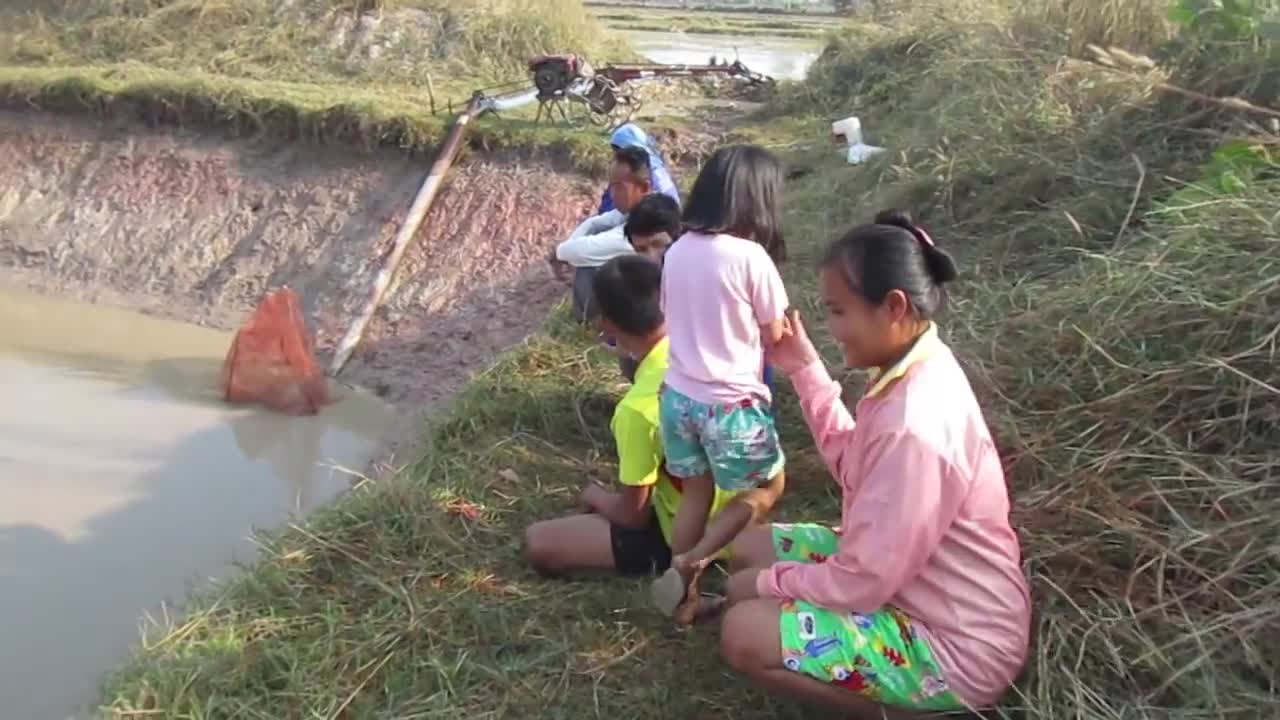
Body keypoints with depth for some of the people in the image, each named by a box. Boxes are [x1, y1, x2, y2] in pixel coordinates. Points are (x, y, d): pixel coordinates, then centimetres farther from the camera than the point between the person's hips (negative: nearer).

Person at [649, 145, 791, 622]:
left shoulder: (677, 252, 1)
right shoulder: (750, 256, -17)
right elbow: (776, 336, -6)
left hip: (678, 396, 6)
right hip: (731, 403, -6)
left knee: (696, 493, 21)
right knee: (767, 487, 17)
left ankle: (683, 594, 28)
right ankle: (691, 563, 6)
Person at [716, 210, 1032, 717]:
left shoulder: (914, 427, -33)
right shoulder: (916, 370, -3)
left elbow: (862, 583, -26)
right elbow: (857, 468, 9)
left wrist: (768, 581, -9)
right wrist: (806, 370, 3)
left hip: (954, 645, -10)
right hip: (911, 577, 10)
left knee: (743, 633, -19)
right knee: (749, 548, 11)